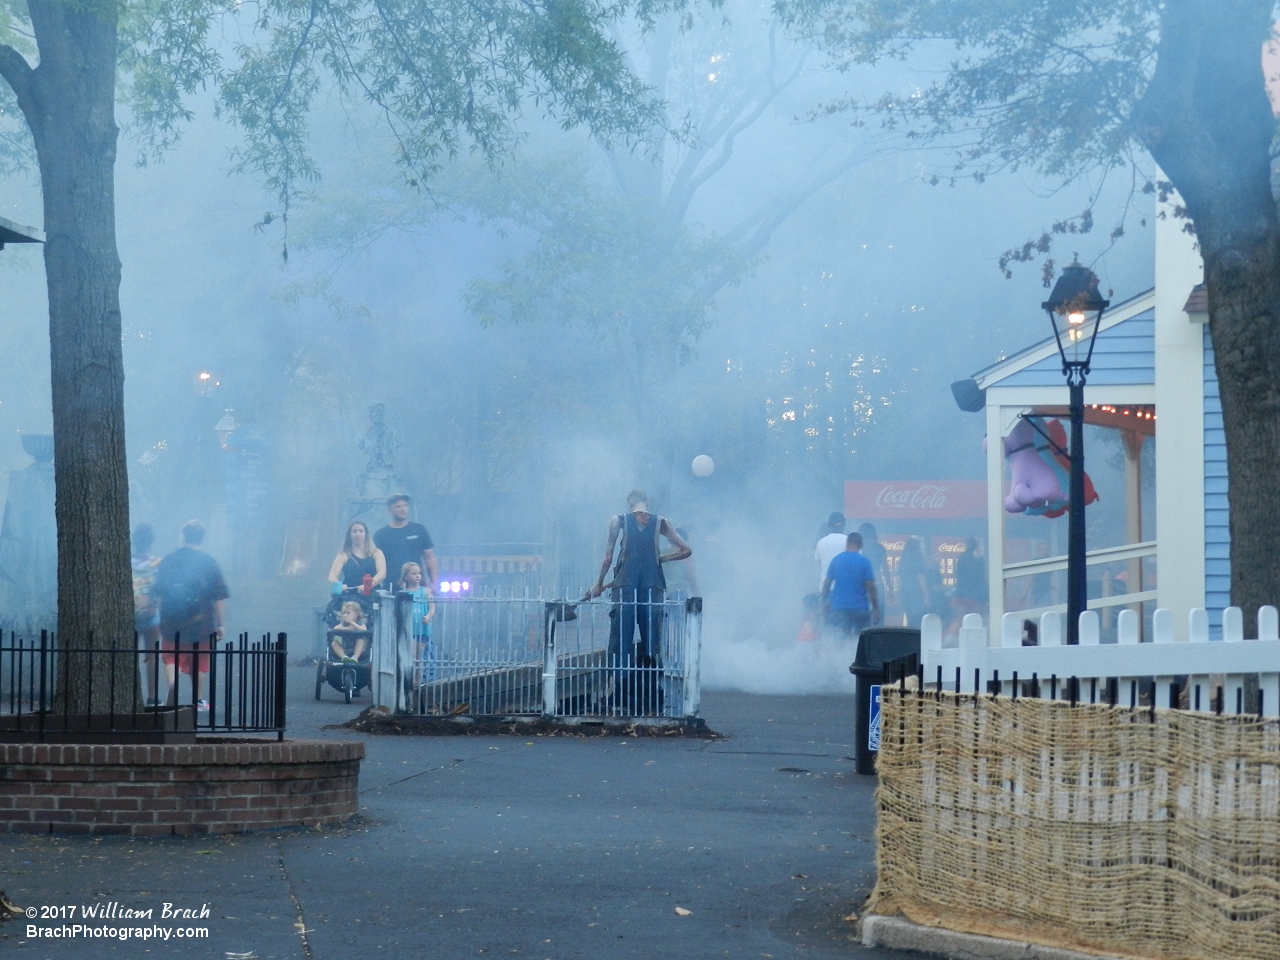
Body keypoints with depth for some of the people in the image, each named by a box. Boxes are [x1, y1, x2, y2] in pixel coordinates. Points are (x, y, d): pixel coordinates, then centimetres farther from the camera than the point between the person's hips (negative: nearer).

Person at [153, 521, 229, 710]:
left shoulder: (168, 560, 2)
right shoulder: (209, 563, -5)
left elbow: (157, 592, 9)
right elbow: (219, 597, -6)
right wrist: (221, 624, 0)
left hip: (171, 623, 1)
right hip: (200, 623, -1)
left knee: (171, 659, 6)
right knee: (198, 663, 14)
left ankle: (172, 684, -22)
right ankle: (197, 700, 25)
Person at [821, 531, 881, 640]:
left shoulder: (836, 560, 3)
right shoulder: (864, 562, -5)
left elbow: (827, 583, 6)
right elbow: (870, 587, -8)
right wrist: (875, 608, -3)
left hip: (838, 607, 2)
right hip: (860, 608, -2)